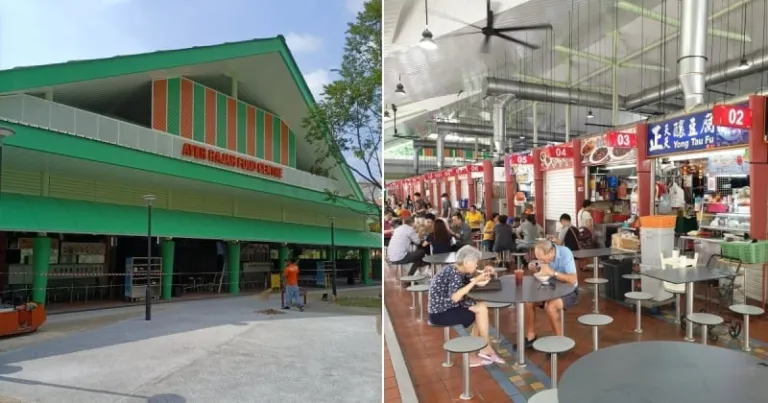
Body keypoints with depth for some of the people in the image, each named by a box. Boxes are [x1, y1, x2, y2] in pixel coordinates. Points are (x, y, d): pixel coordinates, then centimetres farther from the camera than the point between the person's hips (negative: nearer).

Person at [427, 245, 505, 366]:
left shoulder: (459, 271, 6)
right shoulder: (453, 273, -22)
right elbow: (455, 297, -35)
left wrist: (484, 273, -7)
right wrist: (475, 281, -31)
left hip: (448, 308, 10)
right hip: (440, 313, -9)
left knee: (482, 307, 3)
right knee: (481, 311, -10)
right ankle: (486, 349, 10)